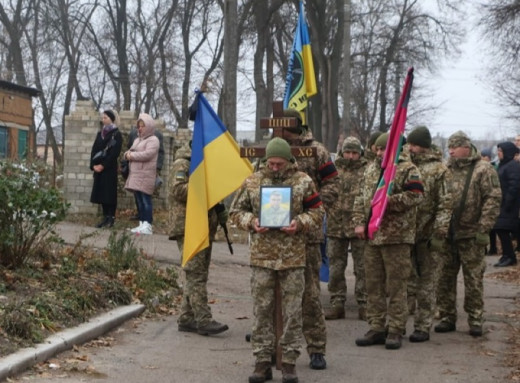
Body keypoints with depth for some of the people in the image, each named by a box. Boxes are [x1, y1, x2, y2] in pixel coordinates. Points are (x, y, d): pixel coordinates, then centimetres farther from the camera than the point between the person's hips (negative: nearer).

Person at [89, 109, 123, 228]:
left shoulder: (116, 134, -5)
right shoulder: (100, 133, 14)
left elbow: (115, 153, -13)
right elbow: (94, 150, 11)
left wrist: (103, 165, -16)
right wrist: (94, 165, -3)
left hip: (109, 168, -6)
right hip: (98, 168, 6)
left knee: (110, 192, -4)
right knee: (101, 193, 5)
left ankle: (111, 218, 0)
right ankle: (105, 217, 11)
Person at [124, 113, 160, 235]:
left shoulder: (153, 140, -5)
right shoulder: (137, 140, 23)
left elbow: (147, 154, -19)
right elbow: (128, 152, 22)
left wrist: (131, 155, -11)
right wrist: (127, 154, -3)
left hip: (146, 175, -9)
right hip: (135, 174, 9)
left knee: (145, 200, -11)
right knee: (139, 200, 8)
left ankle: (147, 226, -13)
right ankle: (142, 224, 12)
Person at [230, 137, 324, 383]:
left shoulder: (303, 182, 1)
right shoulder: (252, 182, 5)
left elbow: (317, 213, 4)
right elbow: (236, 210, 10)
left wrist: (300, 223, -14)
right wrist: (251, 222, -8)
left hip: (293, 257, -1)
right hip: (261, 256, 1)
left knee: (292, 311, 4)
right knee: (262, 310, 5)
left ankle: (289, 363, 13)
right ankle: (262, 361, 13)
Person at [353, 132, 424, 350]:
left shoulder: (407, 170, -5)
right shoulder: (371, 169, 16)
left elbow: (415, 197, -16)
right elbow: (361, 198, 18)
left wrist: (386, 202, -20)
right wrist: (359, 222, 6)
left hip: (396, 236, -6)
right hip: (371, 235, 7)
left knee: (396, 285, -1)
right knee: (373, 285, 10)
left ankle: (395, 331, 6)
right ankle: (376, 328, 18)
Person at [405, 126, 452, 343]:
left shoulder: (439, 170, -4)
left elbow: (445, 205, -9)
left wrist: (439, 232, -19)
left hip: (427, 235, -4)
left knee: (426, 285, 3)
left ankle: (423, 328, 8)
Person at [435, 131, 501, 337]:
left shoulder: (483, 170, -5)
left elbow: (493, 200, -10)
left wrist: (483, 229, -15)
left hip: (471, 235, -5)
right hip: (447, 234, 5)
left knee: (473, 279, 3)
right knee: (445, 278, 8)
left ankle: (475, 320, 12)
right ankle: (447, 317, 18)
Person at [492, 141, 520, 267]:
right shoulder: (503, 165, 18)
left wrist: (507, 204, -22)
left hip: (508, 206, -10)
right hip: (502, 204, 10)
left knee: (502, 230, -10)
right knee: (500, 229, 9)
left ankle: (509, 257, -4)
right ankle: (507, 256, 16)